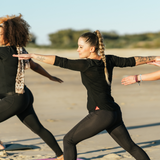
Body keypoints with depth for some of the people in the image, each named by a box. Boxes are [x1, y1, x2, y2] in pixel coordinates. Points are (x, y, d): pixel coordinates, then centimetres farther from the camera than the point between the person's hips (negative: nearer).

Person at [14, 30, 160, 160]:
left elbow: (59, 61, -20)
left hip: (101, 114, -8)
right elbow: (132, 61, 14)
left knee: (69, 140, 3)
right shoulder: (109, 60, 4)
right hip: (114, 112, 8)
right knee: (130, 146, 20)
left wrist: (32, 55, -17)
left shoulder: (86, 65, -16)